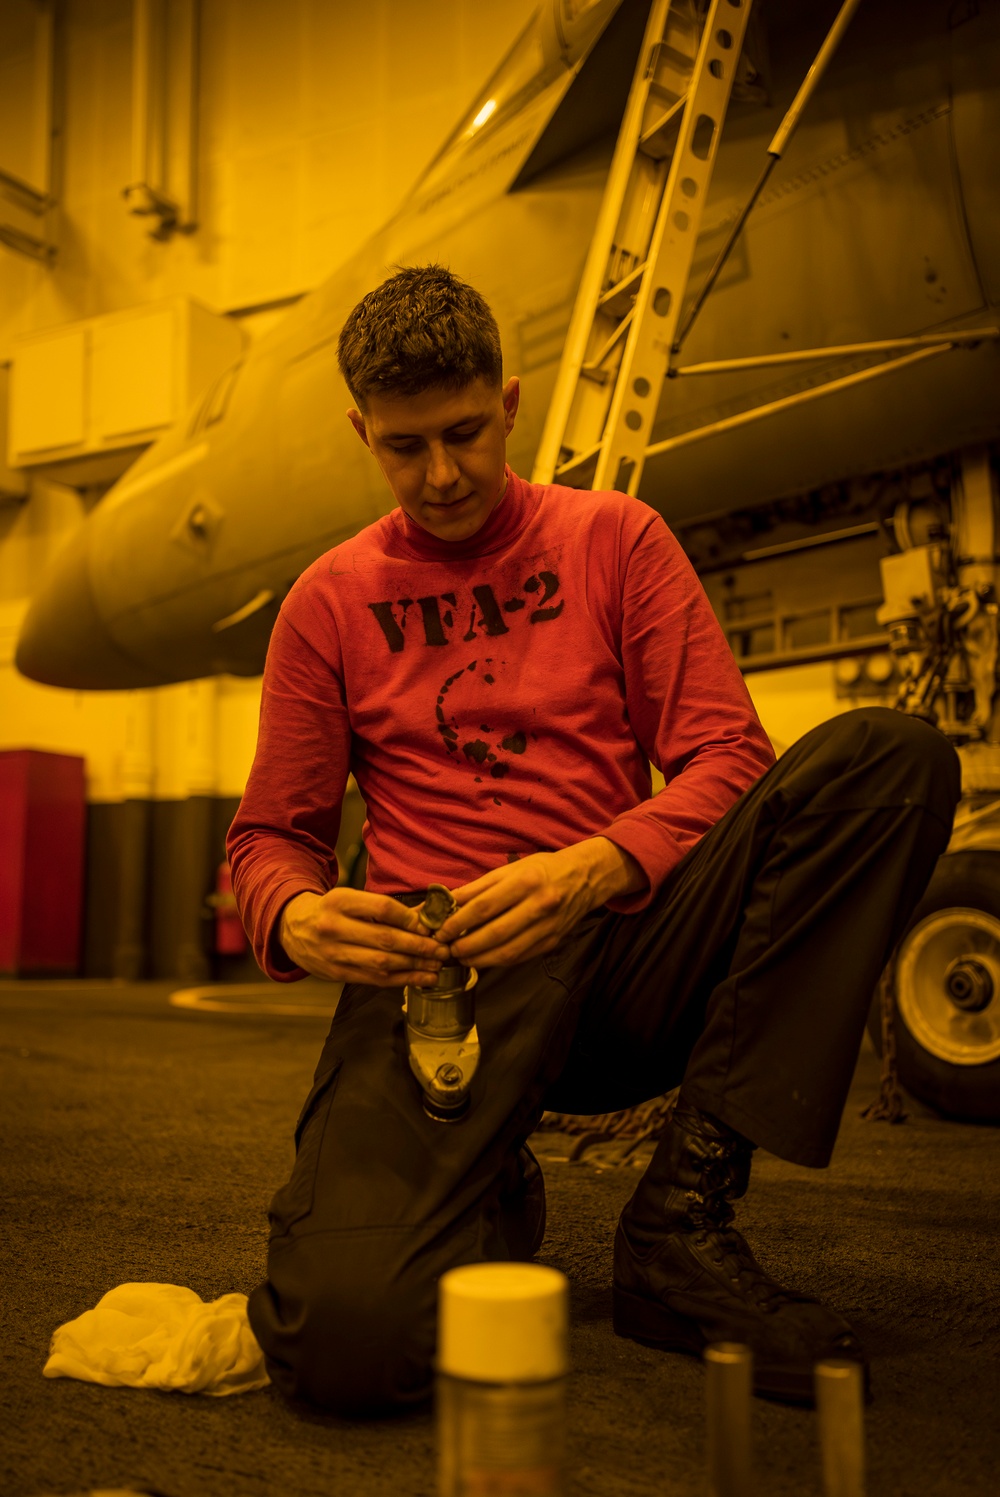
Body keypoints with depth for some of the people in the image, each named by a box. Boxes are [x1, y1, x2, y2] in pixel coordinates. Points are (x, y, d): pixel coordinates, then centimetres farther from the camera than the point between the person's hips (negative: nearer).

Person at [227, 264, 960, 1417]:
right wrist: (296, 918, -14)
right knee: (346, 1338, -30)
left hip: (621, 953, 2)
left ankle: (683, 1217, -20)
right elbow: (271, 837, 12)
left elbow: (727, 757, 1)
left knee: (888, 756, -22)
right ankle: (493, 1206, 10)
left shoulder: (614, 539, 10)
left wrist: (595, 867, -20)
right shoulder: (330, 600, 10)